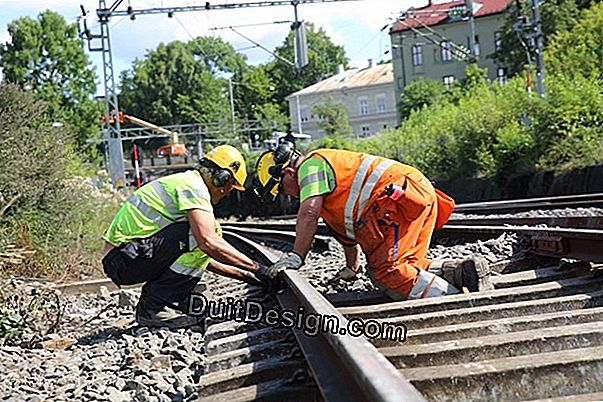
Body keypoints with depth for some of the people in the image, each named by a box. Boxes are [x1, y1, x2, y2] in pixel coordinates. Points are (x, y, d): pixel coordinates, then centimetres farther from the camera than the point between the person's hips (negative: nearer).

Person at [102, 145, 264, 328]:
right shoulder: (194, 186, -9)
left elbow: (204, 257, 25)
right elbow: (208, 242, -25)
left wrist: (244, 275, 22)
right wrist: (256, 267, -16)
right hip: (125, 259, -10)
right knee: (201, 234, -17)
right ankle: (155, 308, -15)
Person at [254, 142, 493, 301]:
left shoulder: (311, 165, 5)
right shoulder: (329, 167, 36)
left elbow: (309, 214, -10)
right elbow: (348, 229, 43)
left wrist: (296, 257, -5)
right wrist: (352, 268, 49)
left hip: (403, 194, -10)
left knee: (386, 272, -18)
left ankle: (452, 296, -32)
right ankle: (461, 270, -5)